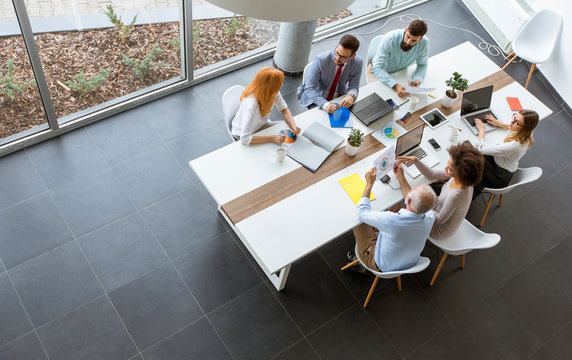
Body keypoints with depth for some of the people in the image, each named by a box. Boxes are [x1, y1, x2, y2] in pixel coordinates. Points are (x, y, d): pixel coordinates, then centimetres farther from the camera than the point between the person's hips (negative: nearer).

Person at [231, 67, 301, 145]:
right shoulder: (251, 104, -41)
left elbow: (284, 109, -10)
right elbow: (244, 138, -43)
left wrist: (293, 126, -29)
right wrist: (272, 138, -43)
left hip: (261, 127, 7)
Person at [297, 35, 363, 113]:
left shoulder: (358, 63, -16)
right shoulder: (321, 60, -26)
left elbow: (353, 87, -8)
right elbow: (309, 89, -26)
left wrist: (351, 96, -35)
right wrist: (325, 104, -44)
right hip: (316, 97, -2)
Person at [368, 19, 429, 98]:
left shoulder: (424, 42, -24)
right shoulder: (390, 39, -35)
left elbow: (422, 65, -7)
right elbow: (377, 68, -36)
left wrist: (418, 79, -31)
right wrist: (395, 86, -49)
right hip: (378, 71, -3)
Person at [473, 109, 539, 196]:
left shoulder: (513, 146, -39)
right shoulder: (526, 133, -14)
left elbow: (481, 148, -30)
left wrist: (481, 130, -14)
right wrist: (499, 123, 16)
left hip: (499, 179, -8)